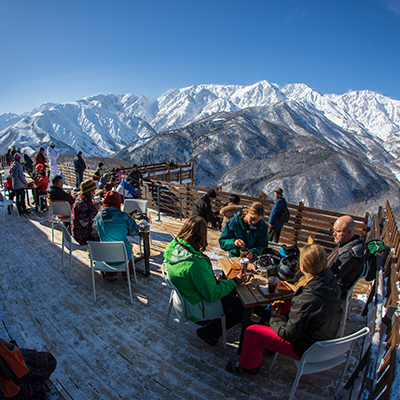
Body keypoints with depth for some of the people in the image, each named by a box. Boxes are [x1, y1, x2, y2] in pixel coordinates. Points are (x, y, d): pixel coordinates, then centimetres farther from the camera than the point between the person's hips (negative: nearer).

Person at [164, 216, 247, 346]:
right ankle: (209, 332, 15)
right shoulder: (195, 264, -38)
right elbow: (213, 295, -25)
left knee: (230, 293, 19)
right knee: (242, 307, 5)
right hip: (195, 308, -8)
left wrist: (210, 278, 2)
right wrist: (235, 281, -13)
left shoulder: (172, 247, -13)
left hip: (183, 295, 8)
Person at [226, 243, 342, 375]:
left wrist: (274, 318, -6)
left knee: (251, 331, 0)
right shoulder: (332, 284, -13)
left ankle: (248, 366, 29)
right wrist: (285, 316, -1)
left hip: (306, 350, -8)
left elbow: (289, 334, -23)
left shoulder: (306, 300, -38)